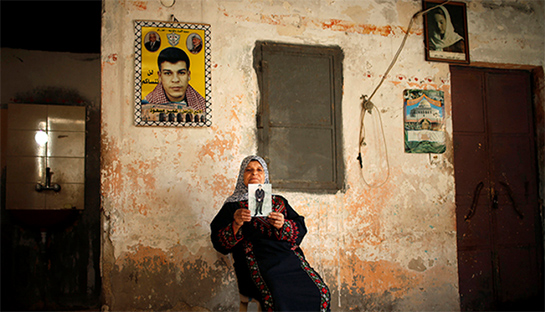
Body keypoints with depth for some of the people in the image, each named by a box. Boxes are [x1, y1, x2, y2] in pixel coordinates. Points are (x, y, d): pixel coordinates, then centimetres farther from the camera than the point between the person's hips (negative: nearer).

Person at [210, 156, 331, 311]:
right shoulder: (233, 206, 15)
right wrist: (236, 224, -12)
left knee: (320, 293, -22)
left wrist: (283, 225, -7)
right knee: (280, 298, -33)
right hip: (260, 262, -3)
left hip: (289, 257, 4)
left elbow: (301, 228, 14)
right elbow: (219, 242, 6)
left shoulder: (279, 201, 24)